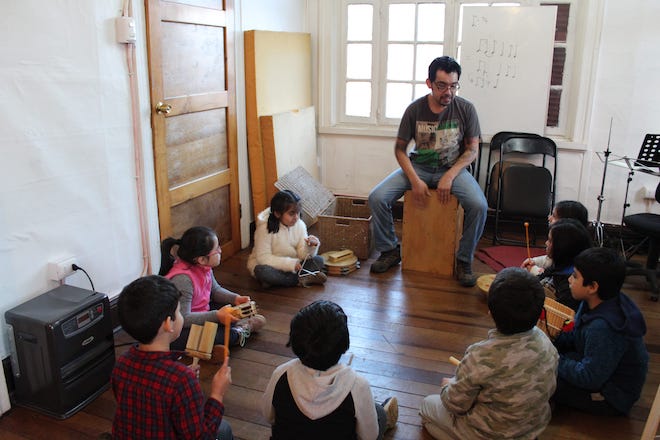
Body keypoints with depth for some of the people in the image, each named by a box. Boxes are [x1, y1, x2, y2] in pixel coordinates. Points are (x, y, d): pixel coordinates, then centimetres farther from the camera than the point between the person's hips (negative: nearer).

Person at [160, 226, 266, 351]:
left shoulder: (203, 267, -5)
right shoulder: (182, 279, -31)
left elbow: (215, 290, 13)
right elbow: (182, 319, -32)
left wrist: (235, 298, -3)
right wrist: (217, 315, -32)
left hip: (202, 315, 9)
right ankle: (236, 334, -11)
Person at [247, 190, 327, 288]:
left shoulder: (300, 225, -7)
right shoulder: (265, 228, -21)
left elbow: (302, 255, -8)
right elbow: (263, 258, -24)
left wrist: (310, 247, -31)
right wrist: (290, 263, -31)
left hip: (291, 266, 4)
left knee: (318, 260, -14)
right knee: (263, 271, -37)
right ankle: (302, 279, -25)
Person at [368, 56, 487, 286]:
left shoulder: (466, 109, -8)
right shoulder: (415, 109, -8)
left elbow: (472, 149, -2)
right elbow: (400, 148, -2)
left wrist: (449, 176, -17)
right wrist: (415, 180, -16)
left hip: (453, 168, -1)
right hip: (418, 167, 1)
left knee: (479, 205, -30)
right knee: (376, 198, -19)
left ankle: (464, 260, -7)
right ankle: (390, 251, 2)